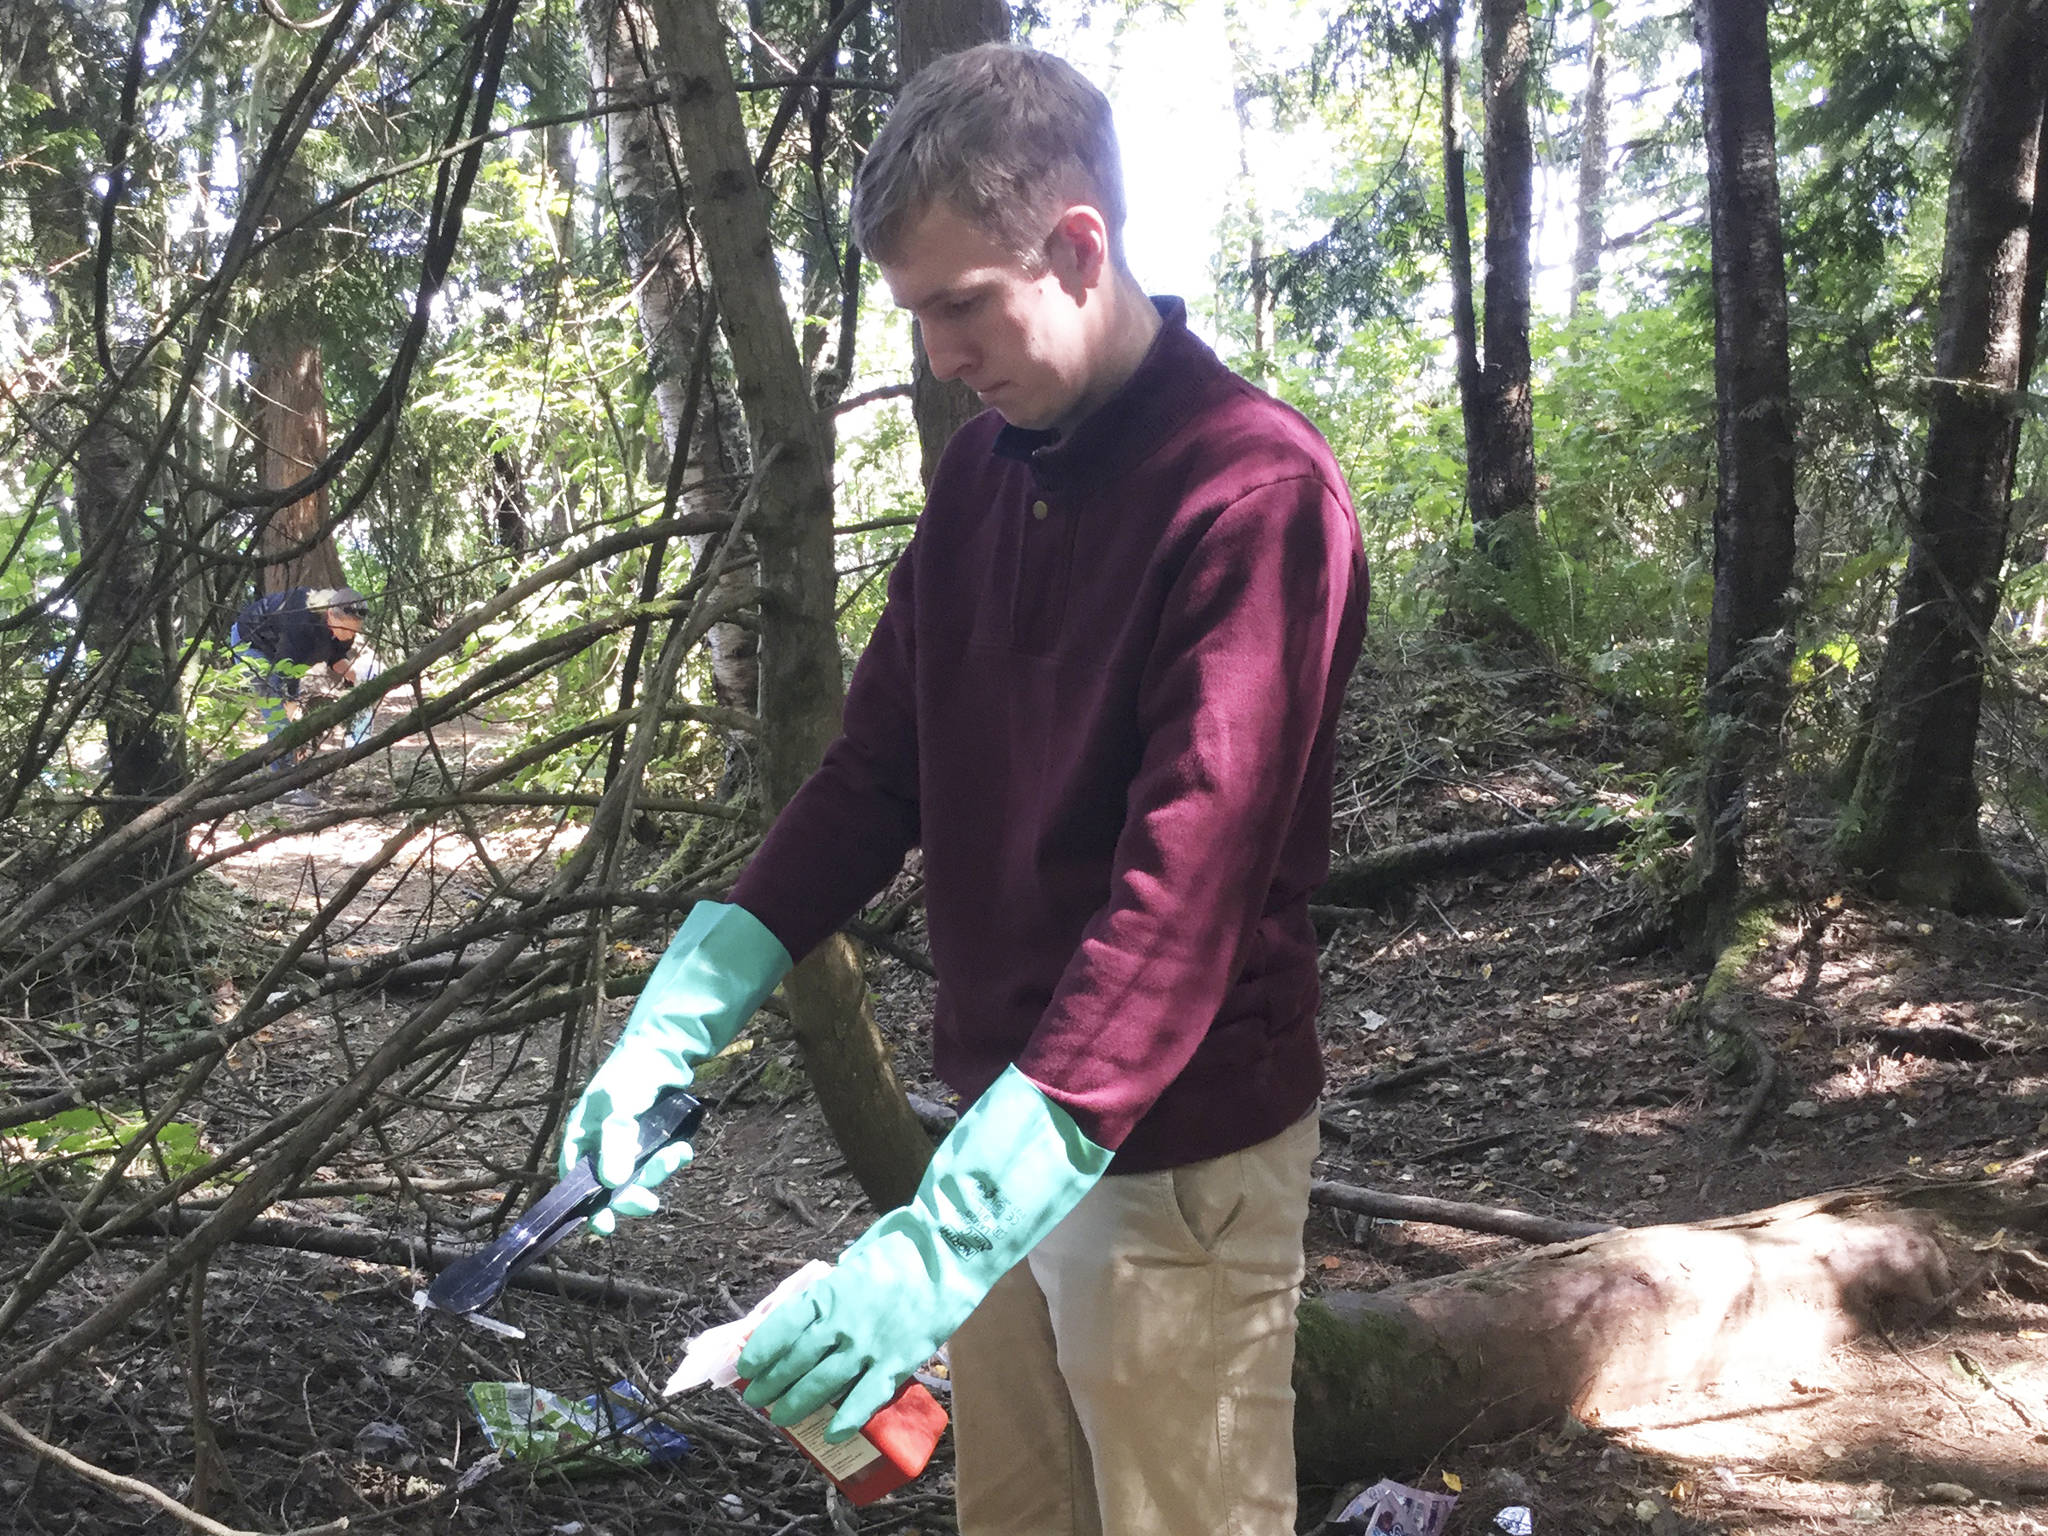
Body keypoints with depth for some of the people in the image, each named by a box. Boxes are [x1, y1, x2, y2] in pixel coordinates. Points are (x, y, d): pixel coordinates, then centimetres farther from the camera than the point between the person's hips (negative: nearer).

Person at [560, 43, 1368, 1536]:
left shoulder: (1253, 491, -20)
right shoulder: (982, 471, 6)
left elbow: (1182, 895, -28)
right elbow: (877, 769, 8)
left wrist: (947, 1234, -34)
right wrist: (682, 1014, -5)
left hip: (1174, 1154, -7)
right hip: (1007, 1125, 7)